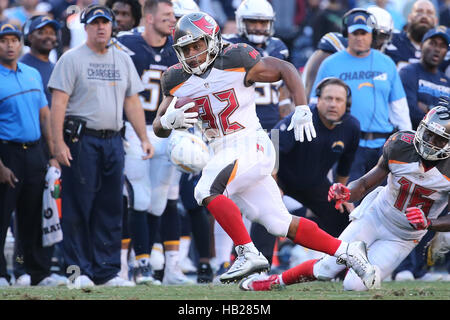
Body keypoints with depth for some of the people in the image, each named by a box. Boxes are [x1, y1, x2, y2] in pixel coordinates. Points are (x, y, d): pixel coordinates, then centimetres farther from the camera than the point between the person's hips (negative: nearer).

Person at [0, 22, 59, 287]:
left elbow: (45, 116, 17)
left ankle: (40, 273, 13)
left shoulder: (33, 74, 13)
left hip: (35, 153, 6)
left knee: (36, 215, 8)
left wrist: (53, 155, 9)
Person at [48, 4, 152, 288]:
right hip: (81, 140, -5)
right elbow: (59, 102, -7)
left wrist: (144, 137, 9)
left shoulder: (123, 60, 16)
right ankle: (80, 270, 0)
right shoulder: (72, 59, -1)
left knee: (111, 208, 5)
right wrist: (59, 142, -16)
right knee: (78, 206, -5)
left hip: (113, 141, 5)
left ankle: (108, 272, 10)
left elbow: (132, 102, 18)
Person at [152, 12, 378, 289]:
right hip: (224, 153, 6)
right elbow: (159, 128, 9)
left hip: (251, 146, -6)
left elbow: (285, 69, -1)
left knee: (207, 191, -26)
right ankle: (347, 252, 16)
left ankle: (249, 254, -20)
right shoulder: (178, 81, 4)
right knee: (280, 224, 6)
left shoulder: (235, 62, -11)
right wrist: (169, 120, -15)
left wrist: (302, 110, -12)